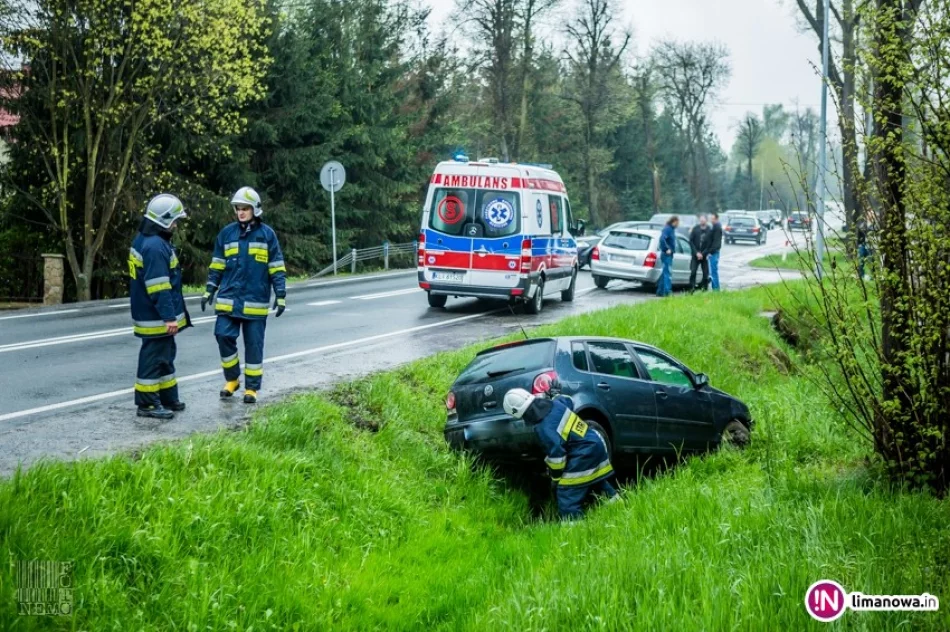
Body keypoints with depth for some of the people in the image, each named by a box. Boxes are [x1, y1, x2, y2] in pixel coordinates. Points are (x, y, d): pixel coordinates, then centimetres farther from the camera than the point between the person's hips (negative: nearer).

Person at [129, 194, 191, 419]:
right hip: (156, 318, -11)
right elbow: (159, 287, -26)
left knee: (165, 355, 19)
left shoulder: (145, 240, 12)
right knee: (154, 358, -2)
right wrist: (169, 316, -24)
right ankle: (146, 404, 5)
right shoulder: (155, 246, -22)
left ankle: (168, 399, 29)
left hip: (157, 316, 11)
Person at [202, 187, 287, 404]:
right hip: (228, 299, 2)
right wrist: (209, 291, 8)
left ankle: (252, 387, 14)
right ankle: (232, 379, 16)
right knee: (224, 336, -5)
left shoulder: (267, 234, -1)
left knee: (254, 345, 3)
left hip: (256, 302, -2)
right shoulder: (227, 233, 5)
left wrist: (280, 295, -3)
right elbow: (217, 266, 11)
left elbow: (277, 268, 1)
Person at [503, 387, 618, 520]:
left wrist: (555, 477, -3)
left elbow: (556, 455, -19)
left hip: (583, 455, -9)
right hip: (595, 444, 9)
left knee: (568, 501, -6)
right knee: (599, 486, 26)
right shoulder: (554, 403, 0)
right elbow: (568, 400, 25)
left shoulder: (544, 428, -23)